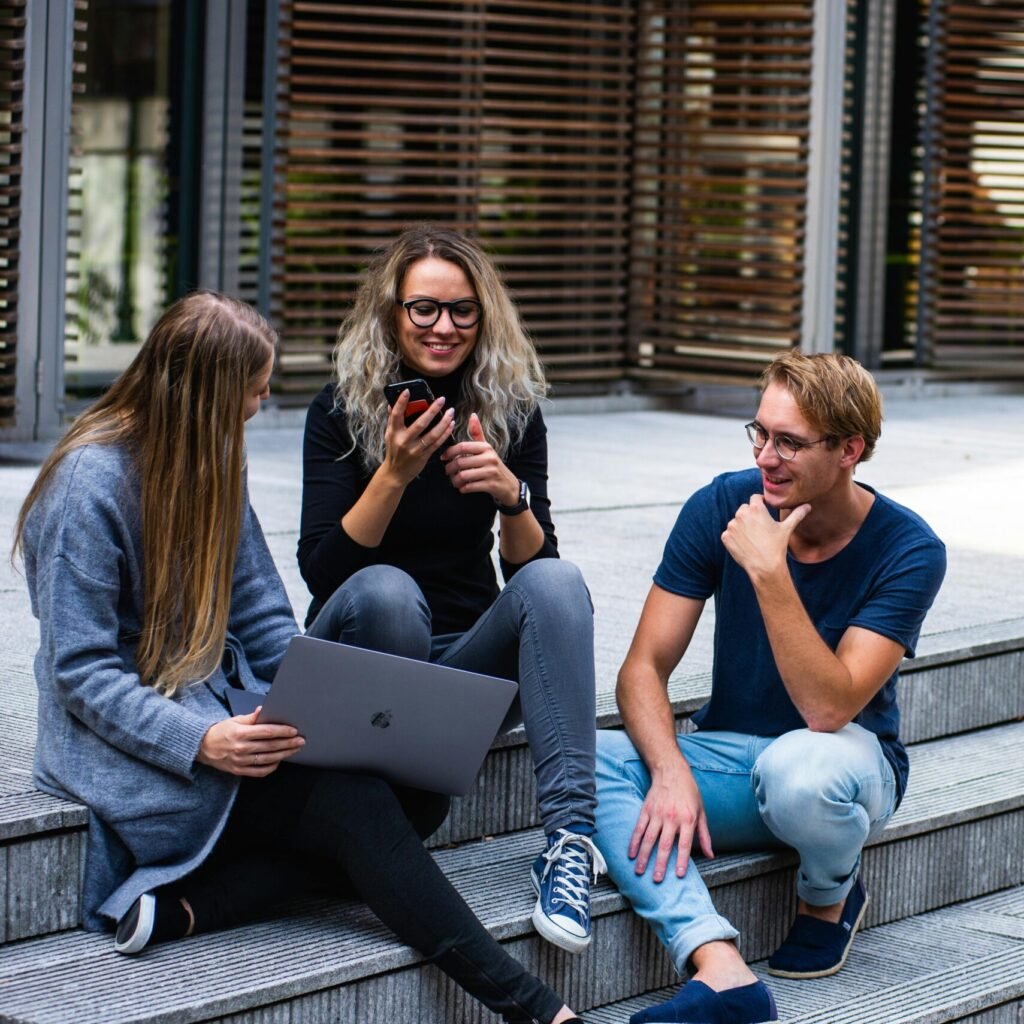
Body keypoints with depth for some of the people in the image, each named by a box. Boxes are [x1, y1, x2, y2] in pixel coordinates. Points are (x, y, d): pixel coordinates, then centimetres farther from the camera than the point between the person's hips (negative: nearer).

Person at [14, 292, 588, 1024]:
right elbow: (82, 673, -16)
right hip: (129, 746, -8)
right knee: (355, 802, -26)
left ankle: (183, 906, -26)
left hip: (217, 716, 8)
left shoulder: (209, 467, 11)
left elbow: (265, 629, 12)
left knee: (420, 791, -17)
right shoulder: (91, 483, -13)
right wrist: (201, 742, -30)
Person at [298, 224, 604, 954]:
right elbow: (321, 570, -15)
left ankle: (571, 834, -39)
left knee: (556, 581, -27)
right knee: (385, 590, -35)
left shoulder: (511, 410, 1)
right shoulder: (343, 410, -6)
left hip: (468, 659, 3)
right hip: (360, 653, -2)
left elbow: (530, 564, -3)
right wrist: (393, 474, -28)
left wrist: (511, 496, -24)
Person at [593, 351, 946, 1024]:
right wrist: (671, 773, -28)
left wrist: (768, 572, -34)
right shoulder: (721, 508, -8)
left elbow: (829, 708, -27)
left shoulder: (908, 551, -17)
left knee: (797, 767, -40)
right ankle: (721, 969, -40)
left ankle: (831, 896, -3)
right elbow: (644, 668, -9)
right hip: (729, 755, 3)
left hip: (845, 759, -3)